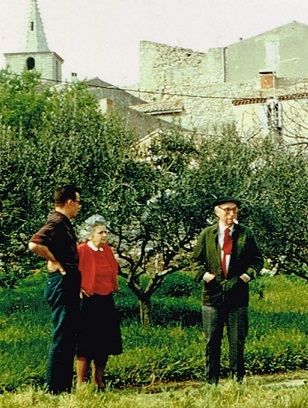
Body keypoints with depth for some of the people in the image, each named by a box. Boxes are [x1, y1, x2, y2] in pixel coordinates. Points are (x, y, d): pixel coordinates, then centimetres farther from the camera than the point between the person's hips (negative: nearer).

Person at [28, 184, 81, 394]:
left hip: (69, 284, 11)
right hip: (62, 284, -11)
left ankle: (65, 387, 18)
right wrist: (56, 263, -19)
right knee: (62, 337, -8)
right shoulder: (56, 222, -13)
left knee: (69, 337, 13)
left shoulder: (64, 223, 18)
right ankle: (55, 389, -5)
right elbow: (35, 244, -29)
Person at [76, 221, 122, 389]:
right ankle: (81, 382, 3)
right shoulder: (81, 250, -13)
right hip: (88, 301, -7)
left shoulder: (107, 250, 9)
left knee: (105, 343, 11)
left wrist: (115, 284, 18)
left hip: (106, 301, 7)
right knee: (86, 344, -4)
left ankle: (99, 380, 22)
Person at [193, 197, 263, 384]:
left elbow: (257, 260, 9)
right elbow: (196, 259, 10)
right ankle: (212, 381, 12)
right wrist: (204, 273, -7)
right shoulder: (207, 234, 6)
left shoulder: (246, 234, 5)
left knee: (237, 341, 4)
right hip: (213, 294, 0)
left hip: (238, 294, 0)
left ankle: (238, 380, 13)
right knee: (212, 341, 4)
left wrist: (249, 273, -8)